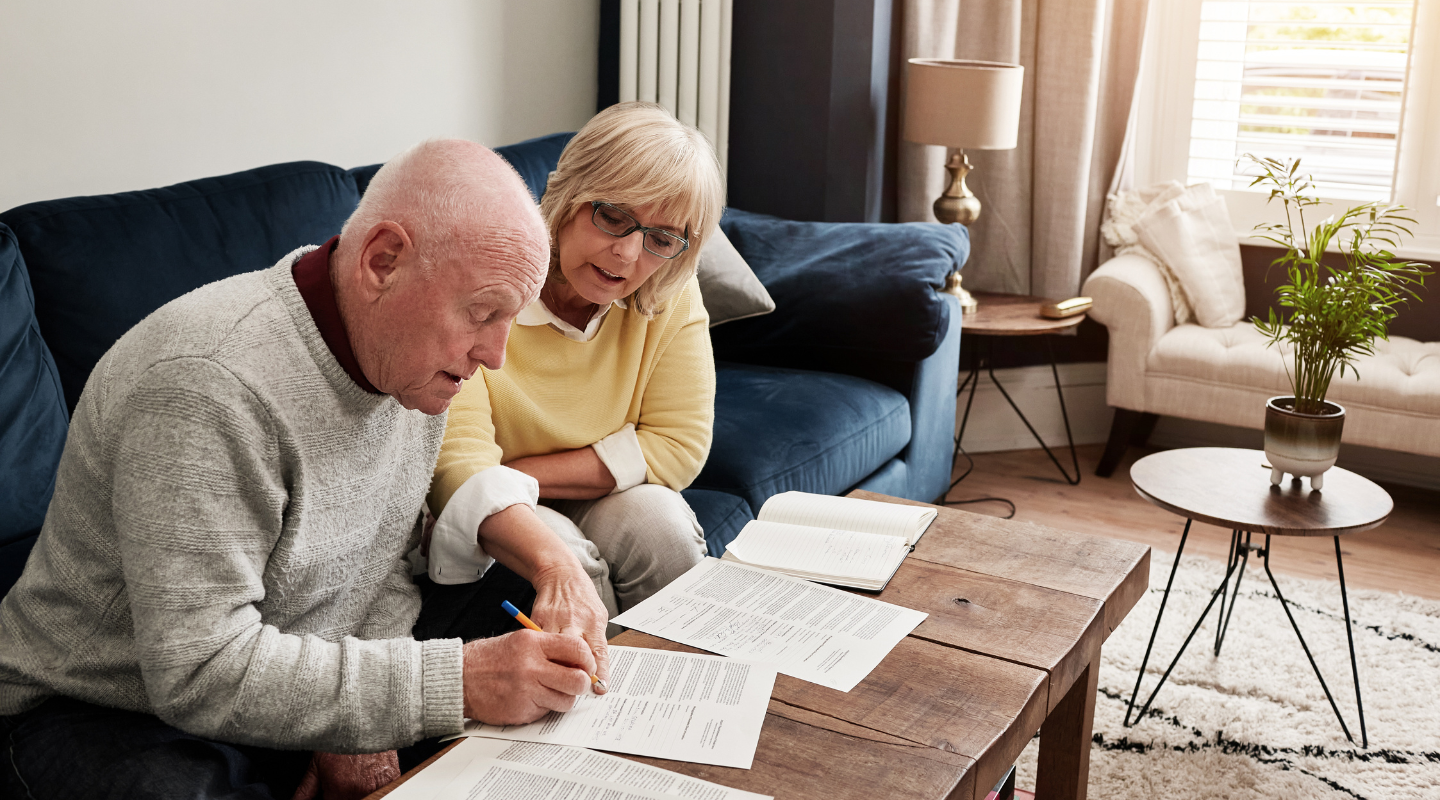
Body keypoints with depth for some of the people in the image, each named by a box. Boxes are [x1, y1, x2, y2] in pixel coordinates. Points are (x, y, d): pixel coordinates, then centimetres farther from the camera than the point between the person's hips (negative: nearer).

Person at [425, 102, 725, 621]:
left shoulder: (670, 293, -11)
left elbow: (678, 446, -11)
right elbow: (460, 462, -31)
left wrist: (519, 474, -20)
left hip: (604, 506, 3)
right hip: (478, 522, -3)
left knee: (659, 521, -26)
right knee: (554, 546, -31)